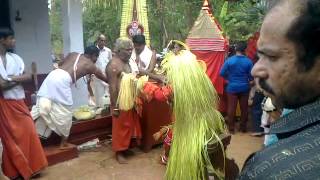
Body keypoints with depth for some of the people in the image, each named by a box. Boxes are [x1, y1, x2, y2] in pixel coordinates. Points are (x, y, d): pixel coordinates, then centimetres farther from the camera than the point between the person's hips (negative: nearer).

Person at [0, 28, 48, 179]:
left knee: (28, 133, 8)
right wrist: (19, 79, -13)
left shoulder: (15, 58, 6)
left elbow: (28, 77, -1)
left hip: (18, 102, 5)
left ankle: (30, 168, 23)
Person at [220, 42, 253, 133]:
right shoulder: (248, 61, -9)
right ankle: (243, 127, 22)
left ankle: (231, 128, 12)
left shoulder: (229, 60, -10)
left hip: (232, 87, -1)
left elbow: (222, 73, -8)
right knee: (244, 108, 12)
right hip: (244, 88, 1)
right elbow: (251, 75, -6)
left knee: (231, 108, 7)